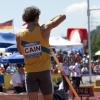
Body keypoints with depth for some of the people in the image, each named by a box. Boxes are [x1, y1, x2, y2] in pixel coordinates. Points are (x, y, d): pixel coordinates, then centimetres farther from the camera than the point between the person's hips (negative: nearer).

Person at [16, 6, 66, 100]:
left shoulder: (19, 35, -1)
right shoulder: (44, 29, -8)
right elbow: (62, 16, 1)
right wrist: (49, 22, 11)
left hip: (30, 72, 2)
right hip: (44, 71, -1)